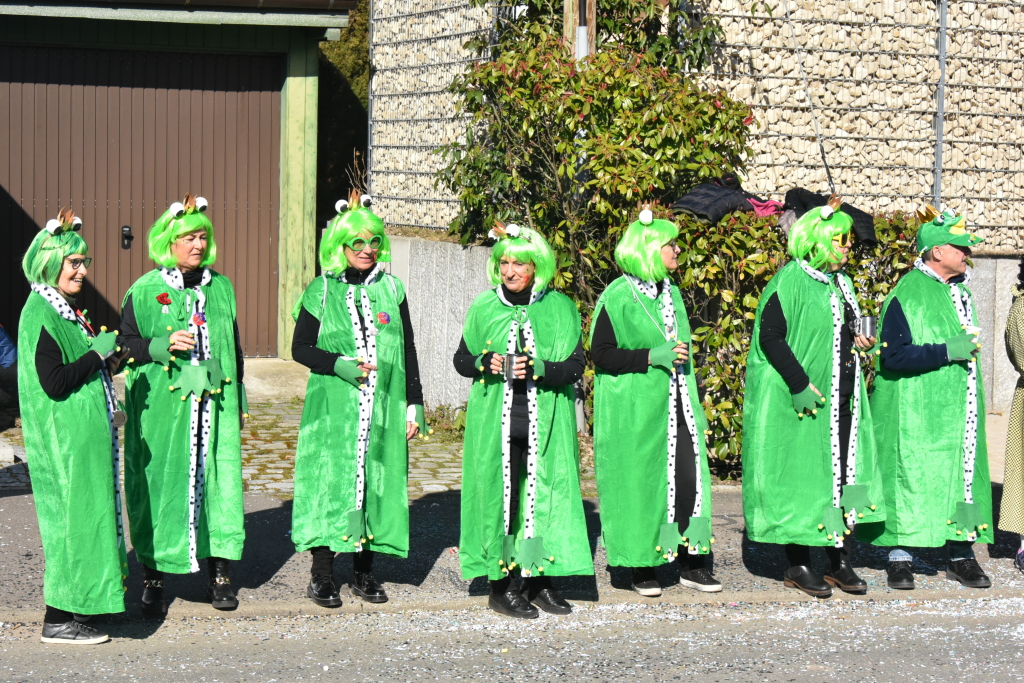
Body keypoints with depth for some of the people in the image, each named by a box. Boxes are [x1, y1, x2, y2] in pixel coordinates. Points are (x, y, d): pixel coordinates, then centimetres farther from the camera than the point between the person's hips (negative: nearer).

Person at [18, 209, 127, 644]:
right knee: (72, 515, -5)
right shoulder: (41, 314, -18)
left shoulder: (62, 309, 12)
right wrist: (98, 352, -17)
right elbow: (54, 383, -24)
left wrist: (107, 360, 9)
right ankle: (58, 620, 1)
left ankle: (71, 606, 23)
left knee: (79, 515, 15)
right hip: (65, 436, -10)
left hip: (81, 432, 10)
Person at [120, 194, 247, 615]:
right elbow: (127, 344, 0)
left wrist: (239, 401, 17)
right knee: (158, 484, -2)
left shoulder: (220, 287, 11)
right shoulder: (143, 292, -1)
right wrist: (164, 346, -18)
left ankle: (219, 572, 11)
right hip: (161, 407, -3)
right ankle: (153, 578, 8)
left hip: (214, 403, 3)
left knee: (217, 480, 1)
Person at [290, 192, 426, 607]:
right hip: (333, 407, -3)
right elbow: (300, 348, 3)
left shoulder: (391, 289, 9)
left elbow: (408, 350, 11)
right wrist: (340, 365, -13)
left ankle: (364, 574, 15)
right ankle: (322, 576, 3)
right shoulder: (321, 292, 2)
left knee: (377, 480, 4)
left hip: (384, 408, 3)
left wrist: (414, 404, 7)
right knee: (331, 480, -6)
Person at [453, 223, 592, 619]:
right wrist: (485, 363, -10)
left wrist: (537, 368, -19)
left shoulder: (559, 308, 4)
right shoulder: (483, 308, 7)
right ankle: (501, 586, 4)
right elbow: (461, 359, 11)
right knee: (500, 494, -3)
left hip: (545, 420, 1)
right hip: (495, 420, 0)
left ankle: (540, 581, 13)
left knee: (546, 493, 1)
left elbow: (574, 366, -2)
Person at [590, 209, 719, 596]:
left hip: (675, 404, 7)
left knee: (688, 479, 1)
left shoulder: (671, 293, 15)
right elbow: (601, 354, -12)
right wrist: (652, 356, -20)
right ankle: (642, 568, 7)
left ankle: (690, 564, 10)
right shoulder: (618, 298, -9)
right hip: (634, 409, -7)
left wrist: (695, 408, 22)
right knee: (640, 482, -3)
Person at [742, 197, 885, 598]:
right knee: (801, 476, -3)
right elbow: (770, 337, -16)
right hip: (802, 401, -8)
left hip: (841, 399, 8)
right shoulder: (789, 282, -11)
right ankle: (797, 565, 5)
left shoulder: (840, 282, 15)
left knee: (844, 471, 6)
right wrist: (799, 384, -20)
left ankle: (839, 561, 14)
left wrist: (858, 343, 5)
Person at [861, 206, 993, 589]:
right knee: (910, 475, -5)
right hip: (915, 411, -7)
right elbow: (895, 356, -19)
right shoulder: (906, 295, -11)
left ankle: (960, 556, 14)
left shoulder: (960, 291, 14)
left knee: (963, 475, 6)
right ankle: (900, 557, 4)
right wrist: (947, 351, -21)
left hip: (958, 410, 7)